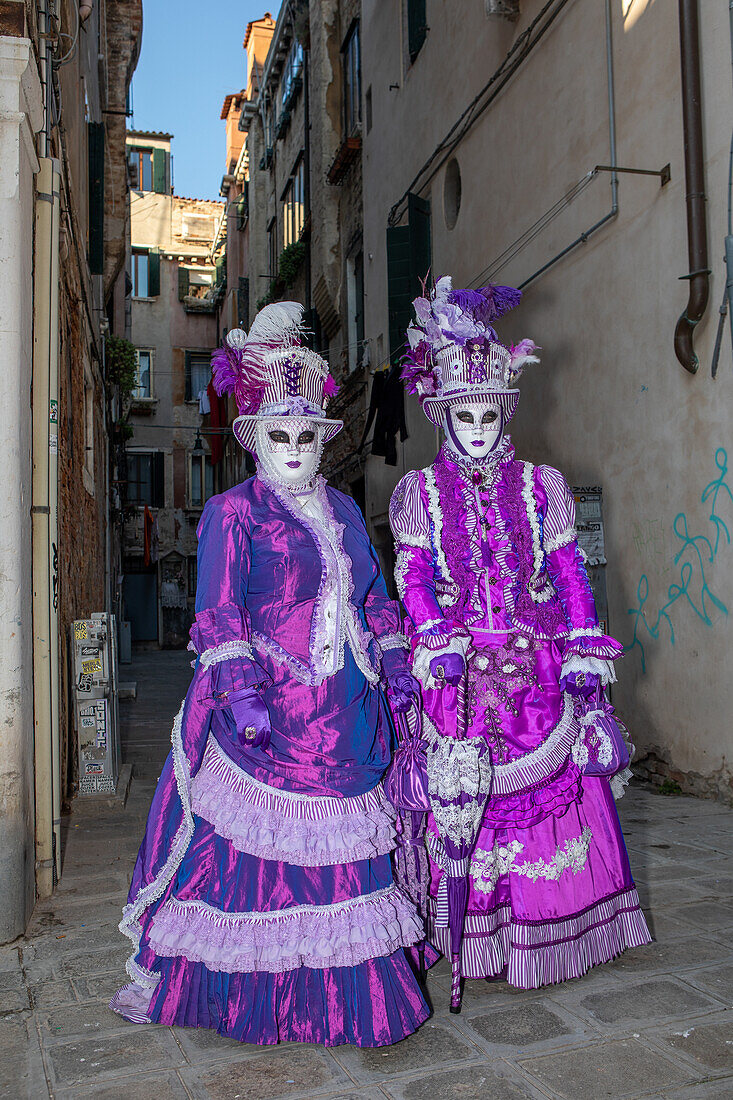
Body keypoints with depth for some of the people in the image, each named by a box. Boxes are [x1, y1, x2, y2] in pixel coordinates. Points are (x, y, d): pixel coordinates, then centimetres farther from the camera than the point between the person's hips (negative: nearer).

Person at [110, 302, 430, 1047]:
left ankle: (339, 987, 27)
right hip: (265, 712, -5)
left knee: (339, 844, 11)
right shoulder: (232, 512, -2)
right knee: (250, 844, 1)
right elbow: (218, 611, -11)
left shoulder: (343, 510, 15)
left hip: (342, 713, 5)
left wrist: (396, 665, 12)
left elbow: (375, 598, 20)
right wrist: (242, 691, -21)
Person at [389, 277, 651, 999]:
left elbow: (569, 573, 6)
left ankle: (543, 926, 20)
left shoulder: (541, 487, 8)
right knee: (458, 800, -1)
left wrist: (582, 660, -3)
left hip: (535, 666, 1)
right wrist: (438, 642, -16)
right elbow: (411, 576, 0)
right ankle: (466, 935, 13)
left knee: (547, 787, 3)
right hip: (456, 668, -1)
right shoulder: (419, 492, 7)